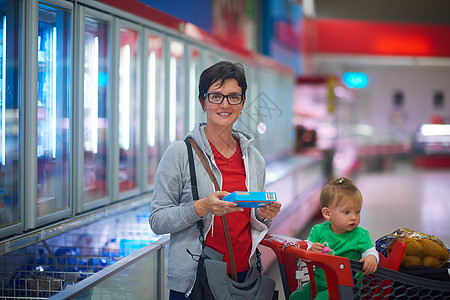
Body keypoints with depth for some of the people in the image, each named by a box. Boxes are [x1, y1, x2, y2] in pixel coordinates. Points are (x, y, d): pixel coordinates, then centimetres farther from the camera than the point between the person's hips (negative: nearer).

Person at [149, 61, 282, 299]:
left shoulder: (254, 158, 8)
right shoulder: (180, 153, -7)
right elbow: (157, 221, -10)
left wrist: (263, 216, -4)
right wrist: (201, 207, -23)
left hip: (243, 278, 4)